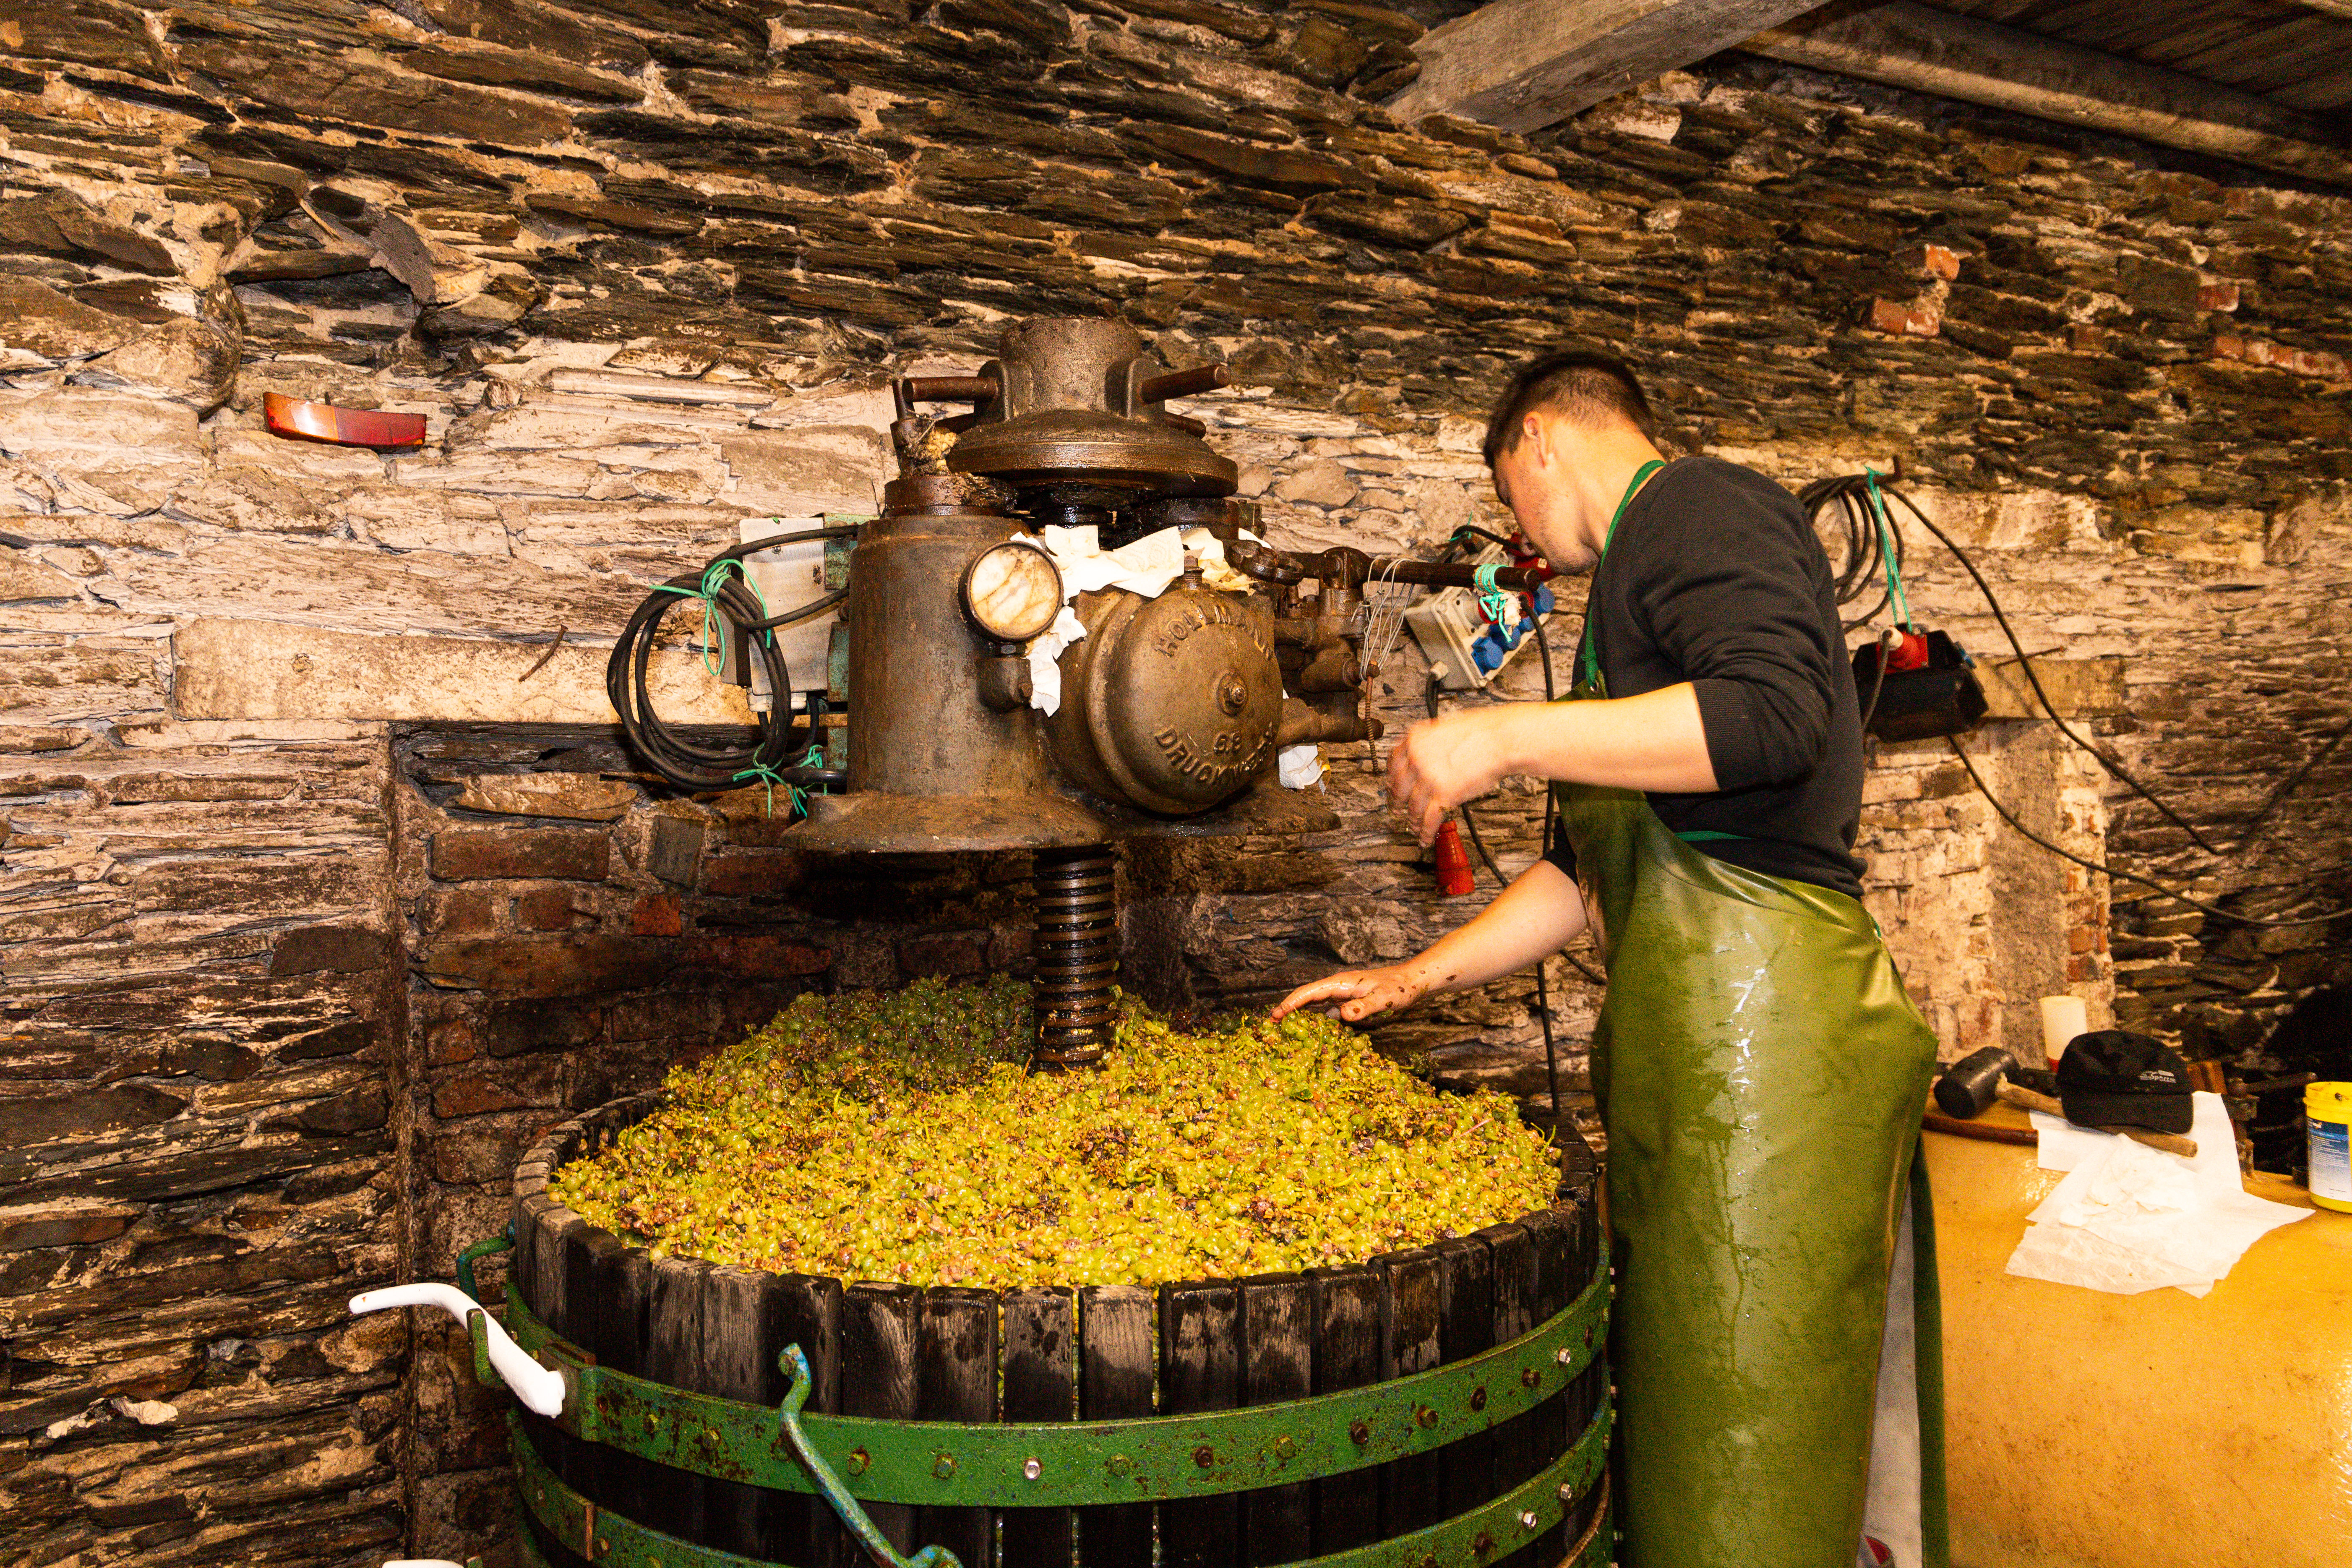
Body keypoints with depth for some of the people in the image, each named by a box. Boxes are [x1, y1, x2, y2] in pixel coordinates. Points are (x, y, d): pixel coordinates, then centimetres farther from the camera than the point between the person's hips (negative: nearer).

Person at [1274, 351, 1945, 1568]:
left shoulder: (1697, 504, -3)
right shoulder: (1640, 577, 27)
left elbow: (1776, 715, -23)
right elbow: (1591, 868, 28)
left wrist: (1504, 736, -17)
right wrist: (1421, 977, 23)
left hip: (1762, 1017, -10)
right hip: (1687, 1030, 10)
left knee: (1741, 1469, -4)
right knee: (1664, 1423, 11)